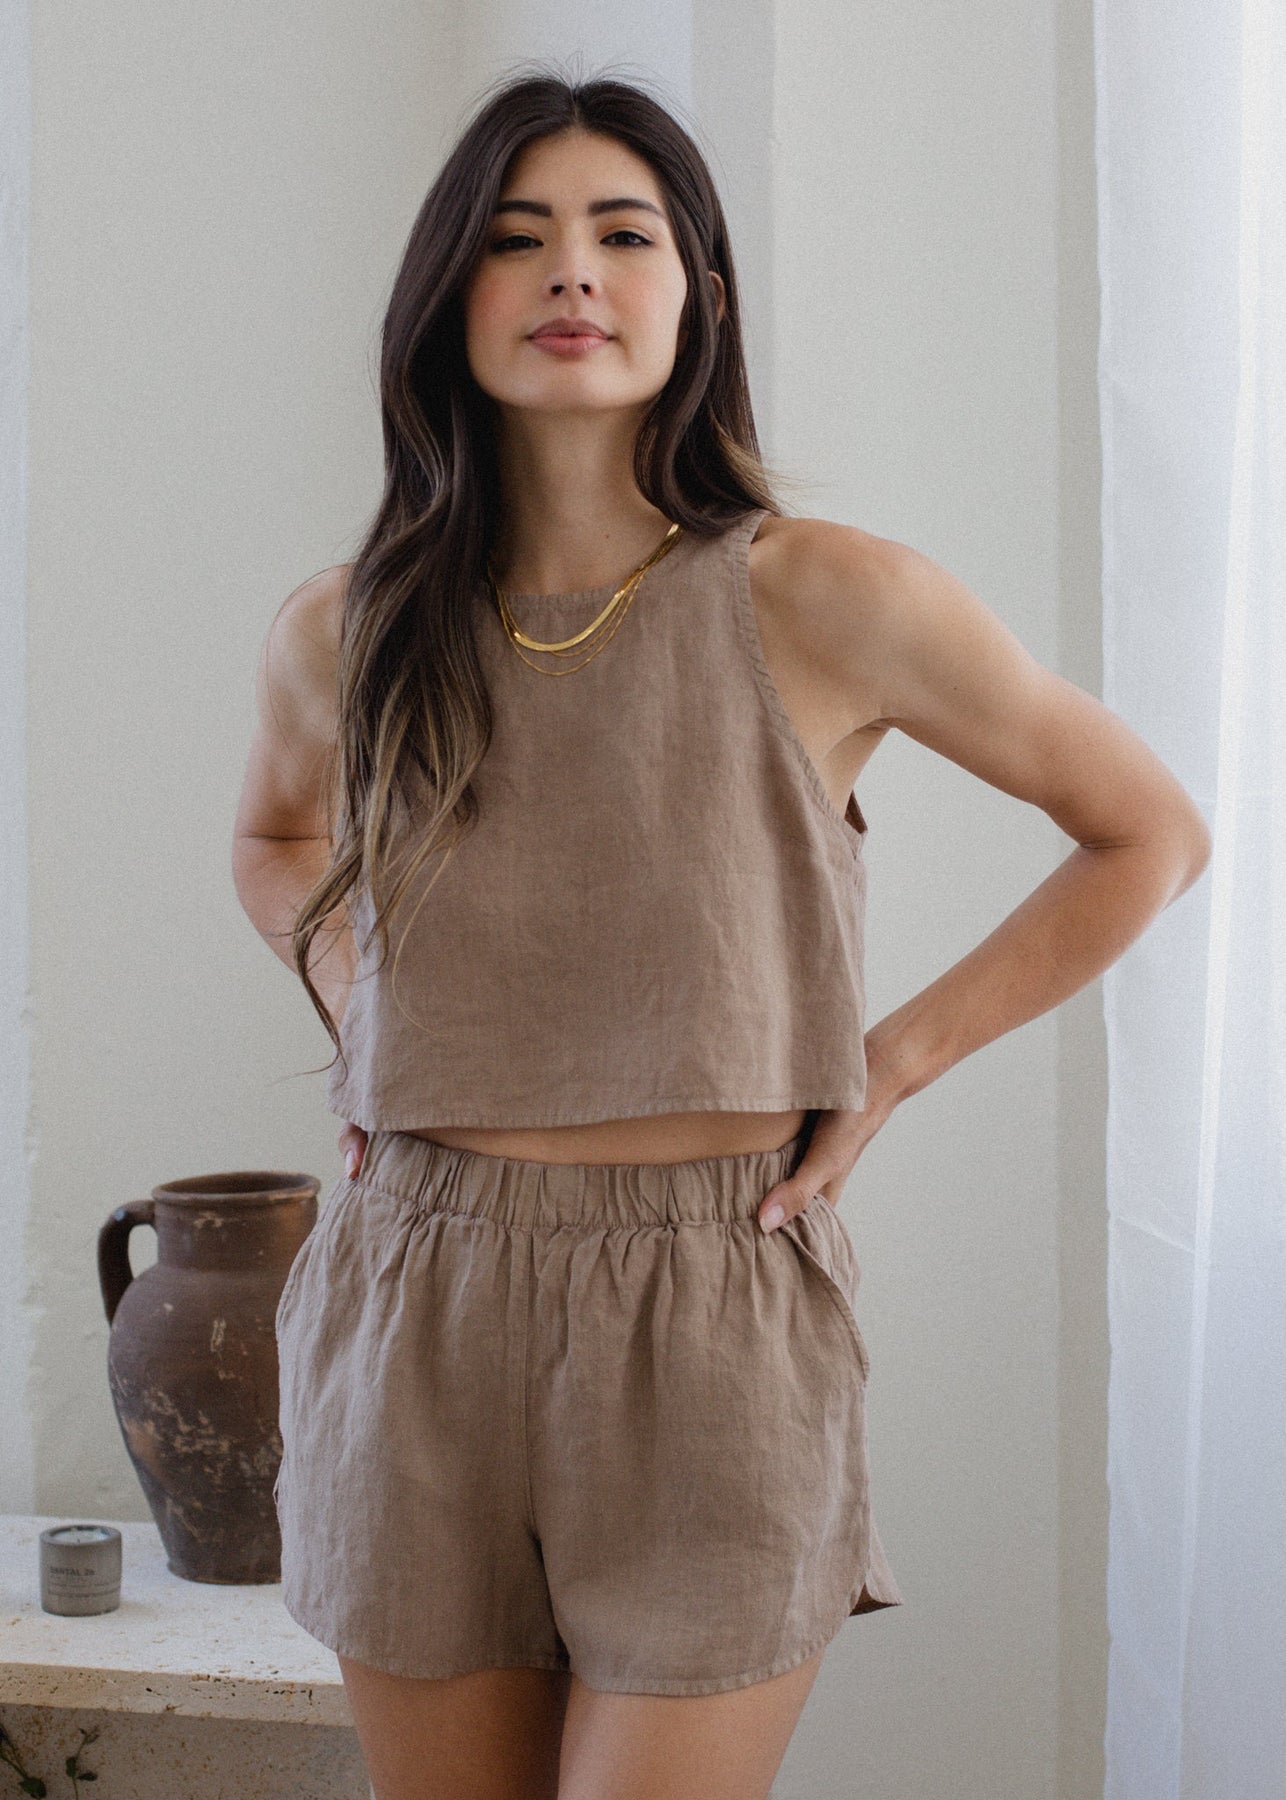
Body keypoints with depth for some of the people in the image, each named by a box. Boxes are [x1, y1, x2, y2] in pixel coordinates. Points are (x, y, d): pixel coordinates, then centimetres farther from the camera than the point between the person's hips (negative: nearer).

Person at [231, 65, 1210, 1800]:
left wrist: (888, 1063, -1)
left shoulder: (825, 601, -6)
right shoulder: (338, 637, 3)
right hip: (417, 1323, 3)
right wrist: (352, 1008, 9)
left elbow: (1150, 832, 4)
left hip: (717, 1325, -3)